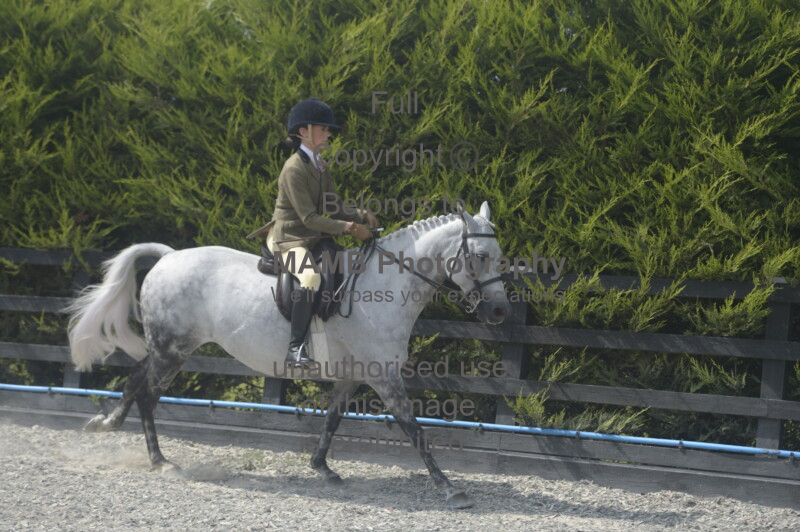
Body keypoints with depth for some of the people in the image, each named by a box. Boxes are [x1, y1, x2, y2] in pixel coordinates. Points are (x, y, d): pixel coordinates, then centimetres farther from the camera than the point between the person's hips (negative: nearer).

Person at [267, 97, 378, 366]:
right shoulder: (294, 169, -17)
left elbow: (335, 208, 12)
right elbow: (309, 218, -21)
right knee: (312, 276, -37)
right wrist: (349, 227, -25)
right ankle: (296, 346, -34)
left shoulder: (321, 167, 12)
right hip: (287, 240, -10)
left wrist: (361, 215, -7)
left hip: (313, 240, 10)